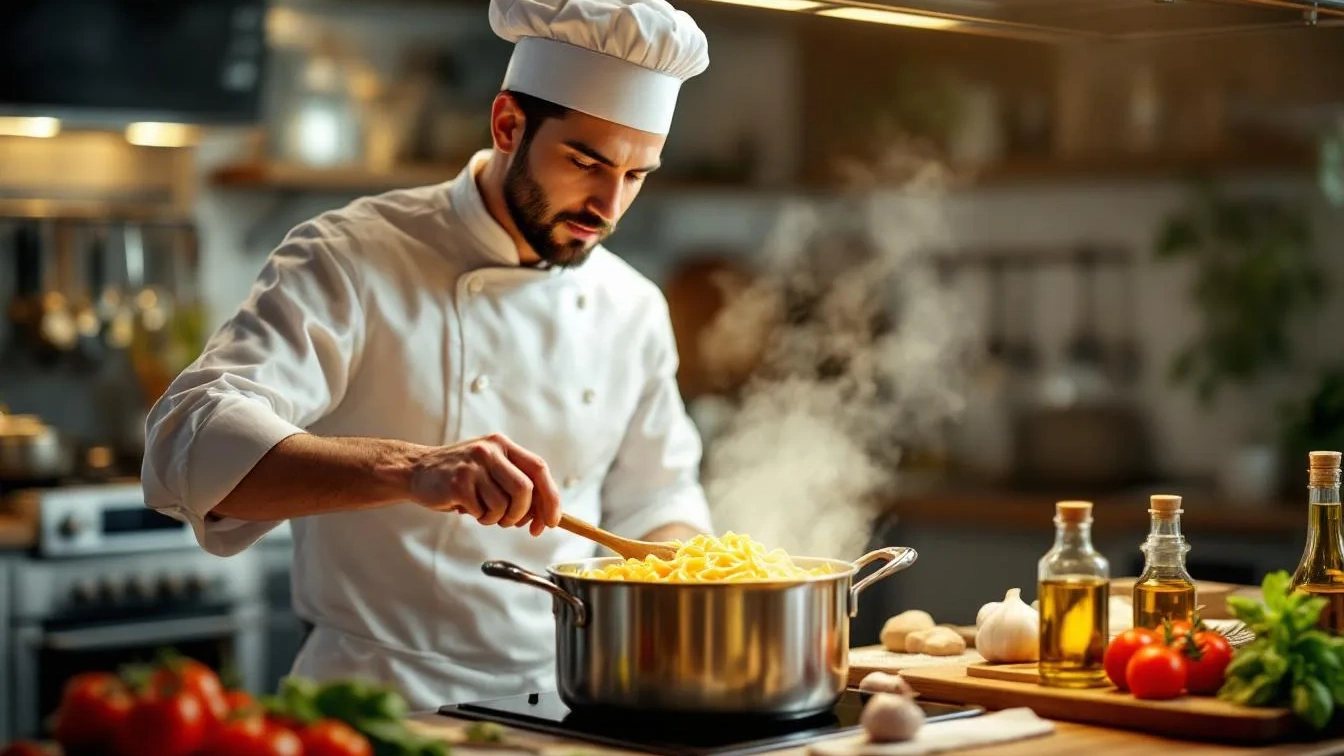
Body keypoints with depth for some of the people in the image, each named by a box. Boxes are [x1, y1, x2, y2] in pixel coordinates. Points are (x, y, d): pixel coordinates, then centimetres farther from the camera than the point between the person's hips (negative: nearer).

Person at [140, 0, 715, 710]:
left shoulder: (633, 308, 11)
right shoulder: (349, 260, -7)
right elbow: (192, 443, -21)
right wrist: (406, 468, -35)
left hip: (558, 706, 6)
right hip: (378, 704, -5)